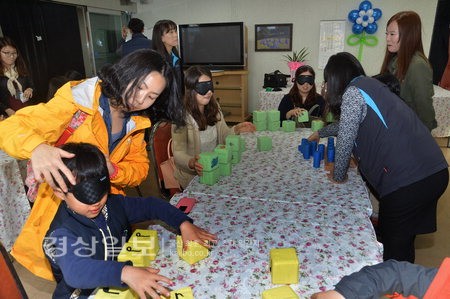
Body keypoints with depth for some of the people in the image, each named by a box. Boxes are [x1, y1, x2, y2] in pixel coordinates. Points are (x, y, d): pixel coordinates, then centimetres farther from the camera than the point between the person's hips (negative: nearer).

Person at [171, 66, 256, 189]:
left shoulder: (214, 107, 4)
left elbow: (223, 134, 10)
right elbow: (178, 153, -20)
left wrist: (236, 130, -10)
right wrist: (192, 163, -41)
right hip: (193, 175, -7)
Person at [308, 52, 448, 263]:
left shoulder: (352, 93, -7)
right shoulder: (371, 84, 20)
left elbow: (346, 139, -6)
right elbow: (349, 124, 36)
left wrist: (338, 176, 10)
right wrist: (321, 133, 51)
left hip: (408, 180, -9)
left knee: (393, 248, 8)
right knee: (403, 240, 23)